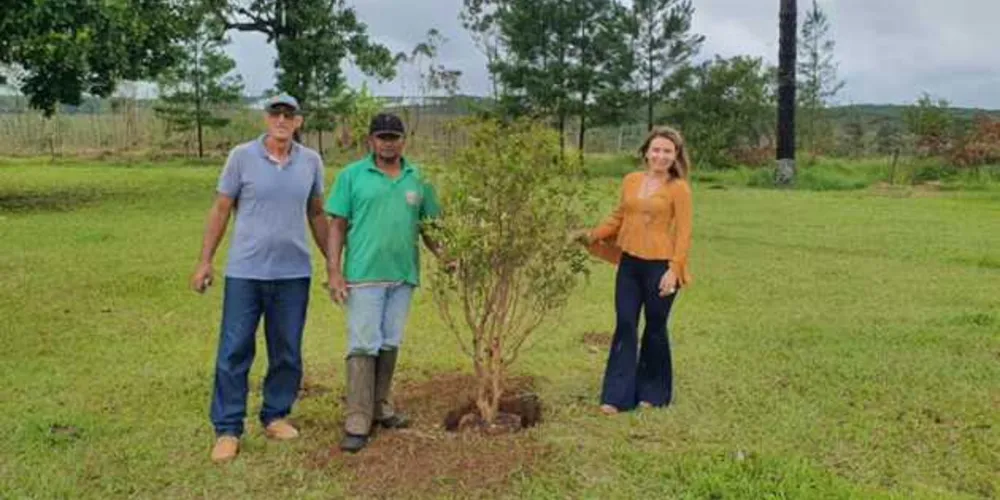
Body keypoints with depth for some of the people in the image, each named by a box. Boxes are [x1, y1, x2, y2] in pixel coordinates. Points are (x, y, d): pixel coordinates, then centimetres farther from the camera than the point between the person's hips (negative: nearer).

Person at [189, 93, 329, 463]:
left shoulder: (311, 162, 4)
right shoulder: (242, 156, -3)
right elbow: (221, 210, 1)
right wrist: (205, 262, -1)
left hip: (293, 272, 3)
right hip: (245, 271, -2)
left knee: (287, 351, 10)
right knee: (234, 351, 1)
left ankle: (276, 416, 27)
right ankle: (227, 430, 11)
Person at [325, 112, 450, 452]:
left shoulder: (418, 179, 8)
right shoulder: (352, 176, -1)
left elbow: (428, 225, 11)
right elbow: (338, 225, -2)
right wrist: (334, 272, -9)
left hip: (404, 275, 4)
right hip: (364, 275, -4)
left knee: (390, 344, 13)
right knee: (363, 345, -5)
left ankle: (380, 407, 26)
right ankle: (357, 422, -1)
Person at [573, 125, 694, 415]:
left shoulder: (679, 188, -7)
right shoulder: (631, 181, 7)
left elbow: (683, 233, -9)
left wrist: (674, 270, -15)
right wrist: (592, 236, 5)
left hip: (659, 266, -4)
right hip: (629, 264, 4)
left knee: (655, 329, 9)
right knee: (625, 326, 4)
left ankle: (652, 393, 26)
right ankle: (618, 395, 10)